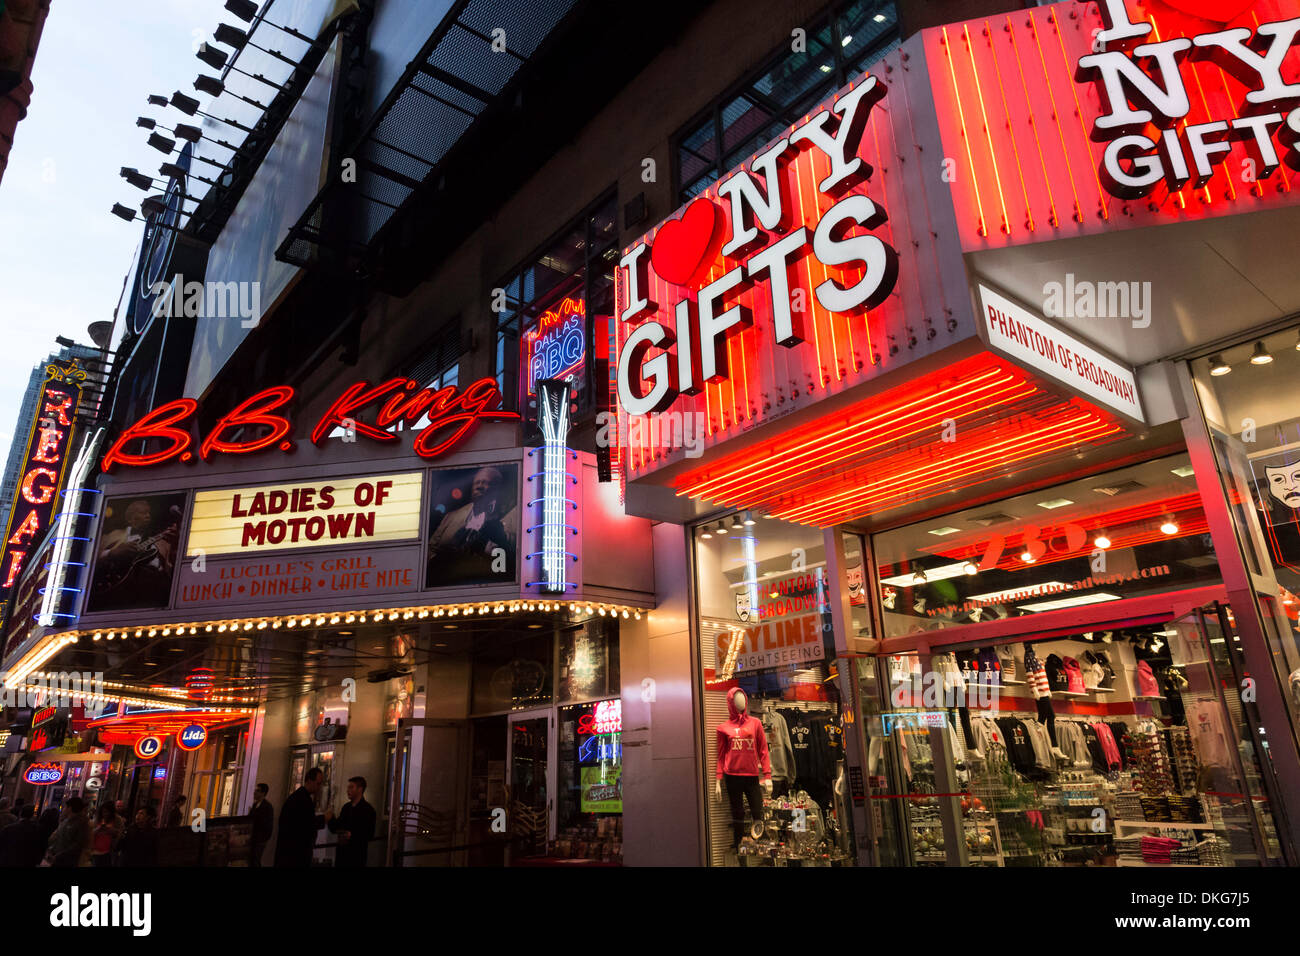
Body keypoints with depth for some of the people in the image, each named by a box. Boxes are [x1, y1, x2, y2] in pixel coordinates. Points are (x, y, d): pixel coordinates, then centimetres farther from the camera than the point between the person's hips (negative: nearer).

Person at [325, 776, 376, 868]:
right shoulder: (346, 806, 8)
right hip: (341, 852, 5)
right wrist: (330, 820, -7)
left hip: (357, 854, -5)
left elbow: (369, 835, -12)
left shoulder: (368, 810, -9)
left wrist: (352, 835, -23)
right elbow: (335, 828, 11)